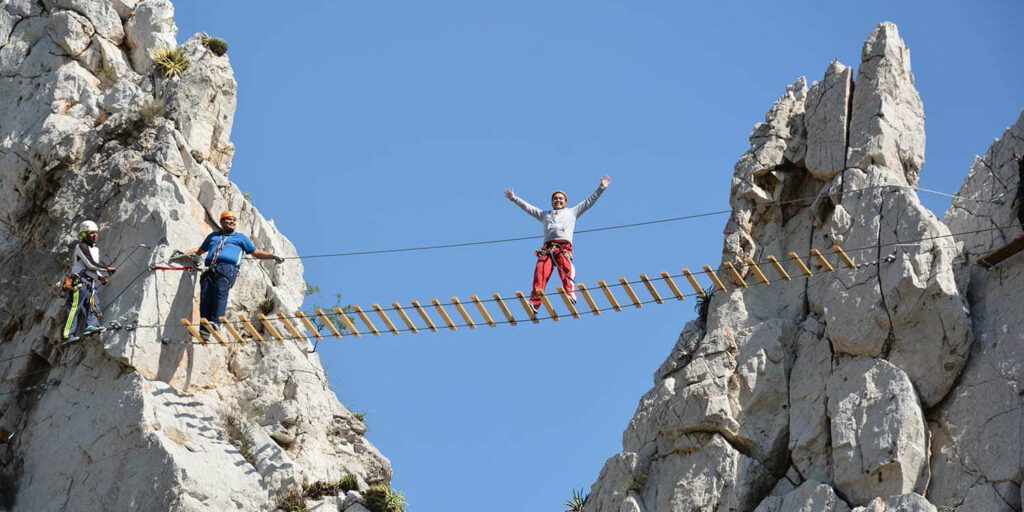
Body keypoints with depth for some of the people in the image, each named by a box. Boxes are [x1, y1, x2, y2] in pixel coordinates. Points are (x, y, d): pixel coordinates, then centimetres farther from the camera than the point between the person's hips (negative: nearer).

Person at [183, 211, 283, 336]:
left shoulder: (240, 237, 28)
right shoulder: (213, 236, 35)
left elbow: (256, 253, 28)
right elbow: (200, 251, 45)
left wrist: (273, 256, 16)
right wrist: (183, 252, 35)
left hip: (228, 268, -3)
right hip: (210, 269, 3)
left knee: (221, 291, -29)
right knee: (205, 294, -18)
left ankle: (215, 322, -41)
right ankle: (204, 328, -26)